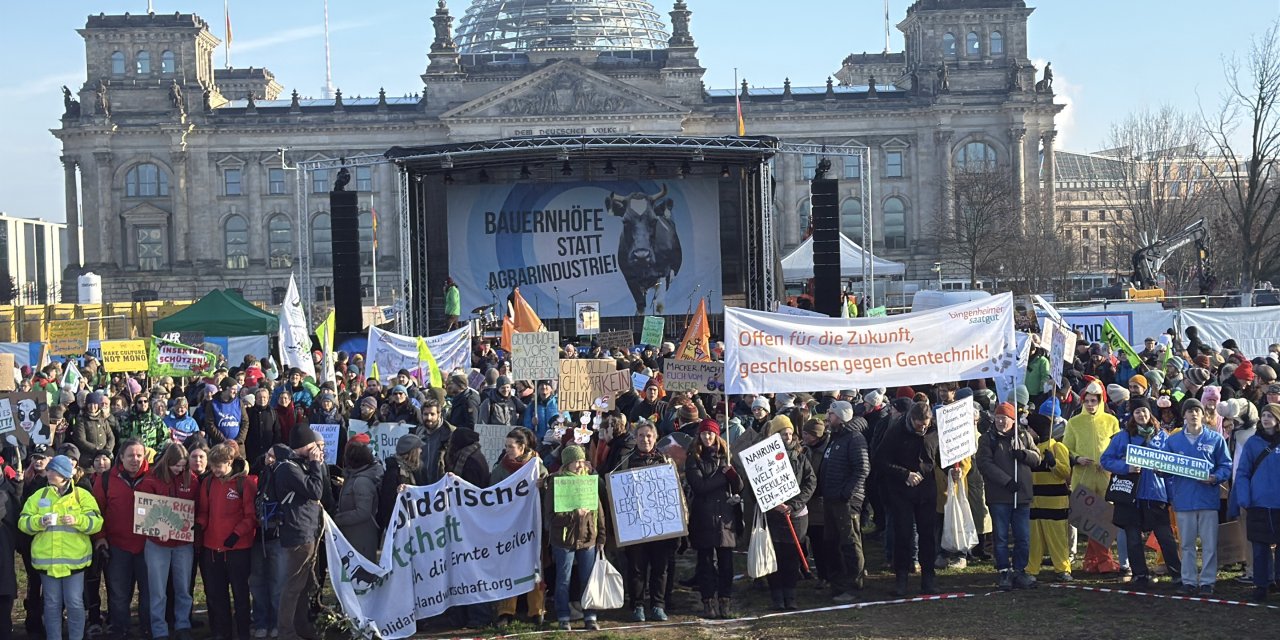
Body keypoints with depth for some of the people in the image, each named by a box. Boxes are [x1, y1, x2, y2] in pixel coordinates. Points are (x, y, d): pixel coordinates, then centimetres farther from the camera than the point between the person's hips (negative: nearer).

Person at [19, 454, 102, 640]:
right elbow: (23, 523, 4)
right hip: (46, 559, 2)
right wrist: (39, 521, -16)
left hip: (74, 559, -2)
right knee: (52, 604, 8)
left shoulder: (82, 495, 2)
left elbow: (96, 522, -5)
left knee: (75, 603, 0)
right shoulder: (38, 496, 9)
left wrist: (77, 520, -22)